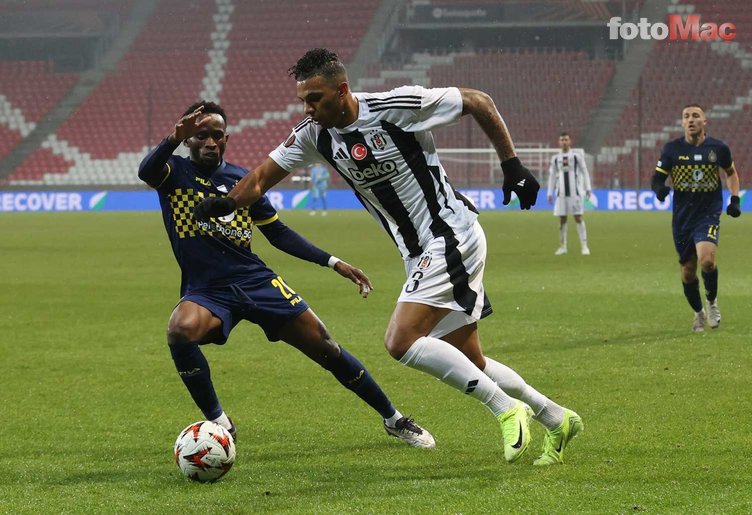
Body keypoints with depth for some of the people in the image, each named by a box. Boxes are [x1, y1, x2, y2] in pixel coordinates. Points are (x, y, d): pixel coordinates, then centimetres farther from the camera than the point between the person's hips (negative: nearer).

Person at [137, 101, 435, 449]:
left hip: (255, 280, 3)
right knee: (180, 330, -36)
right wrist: (173, 139, -45)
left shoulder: (241, 179, 9)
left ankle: (393, 419, 18)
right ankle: (218, 422, -16)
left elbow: (279, 234, 16)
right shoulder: (174, 173, 0)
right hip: (206, 292, -3)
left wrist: (333, 262, 8)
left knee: (325, 346, -2)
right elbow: (146, 171, -25)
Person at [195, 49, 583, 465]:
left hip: (453, 239, -8)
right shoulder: (315, 134, 1)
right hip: (421, 257, 8)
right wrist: (226, 203, -18)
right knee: (468, 364, 9)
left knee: (400, 341, -21)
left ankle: (507, 410, -13)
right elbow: (262, 176, 2)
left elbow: (478, 102, -8)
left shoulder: (398, 107, -17)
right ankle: (556, 419, 25)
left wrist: (512, 165, -7)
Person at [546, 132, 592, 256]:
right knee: (562, 220, 4)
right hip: (561, 193, 3)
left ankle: (584, 246, -6)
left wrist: (587, 188, -4)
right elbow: (552, 176, 14)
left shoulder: (576, 156, 2)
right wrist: (550, 193, 9)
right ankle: (563, 246, 11)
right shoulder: (555, 159, 10)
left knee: (578, 218, -6)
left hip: (575, 192, -3)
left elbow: (584, 172, 4)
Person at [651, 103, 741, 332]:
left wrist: (734, 199, 5)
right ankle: (699, 313, 31)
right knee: (687, 271, 6)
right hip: (682, 217, 2)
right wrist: (659, 188, -21)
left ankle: (712, 302, 4)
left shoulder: (718, 148, -2)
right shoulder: (672, 149, -2)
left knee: (706, 259, -25)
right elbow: (657, 177, 2)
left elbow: (731, 172, 17)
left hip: (709, 214, -2)